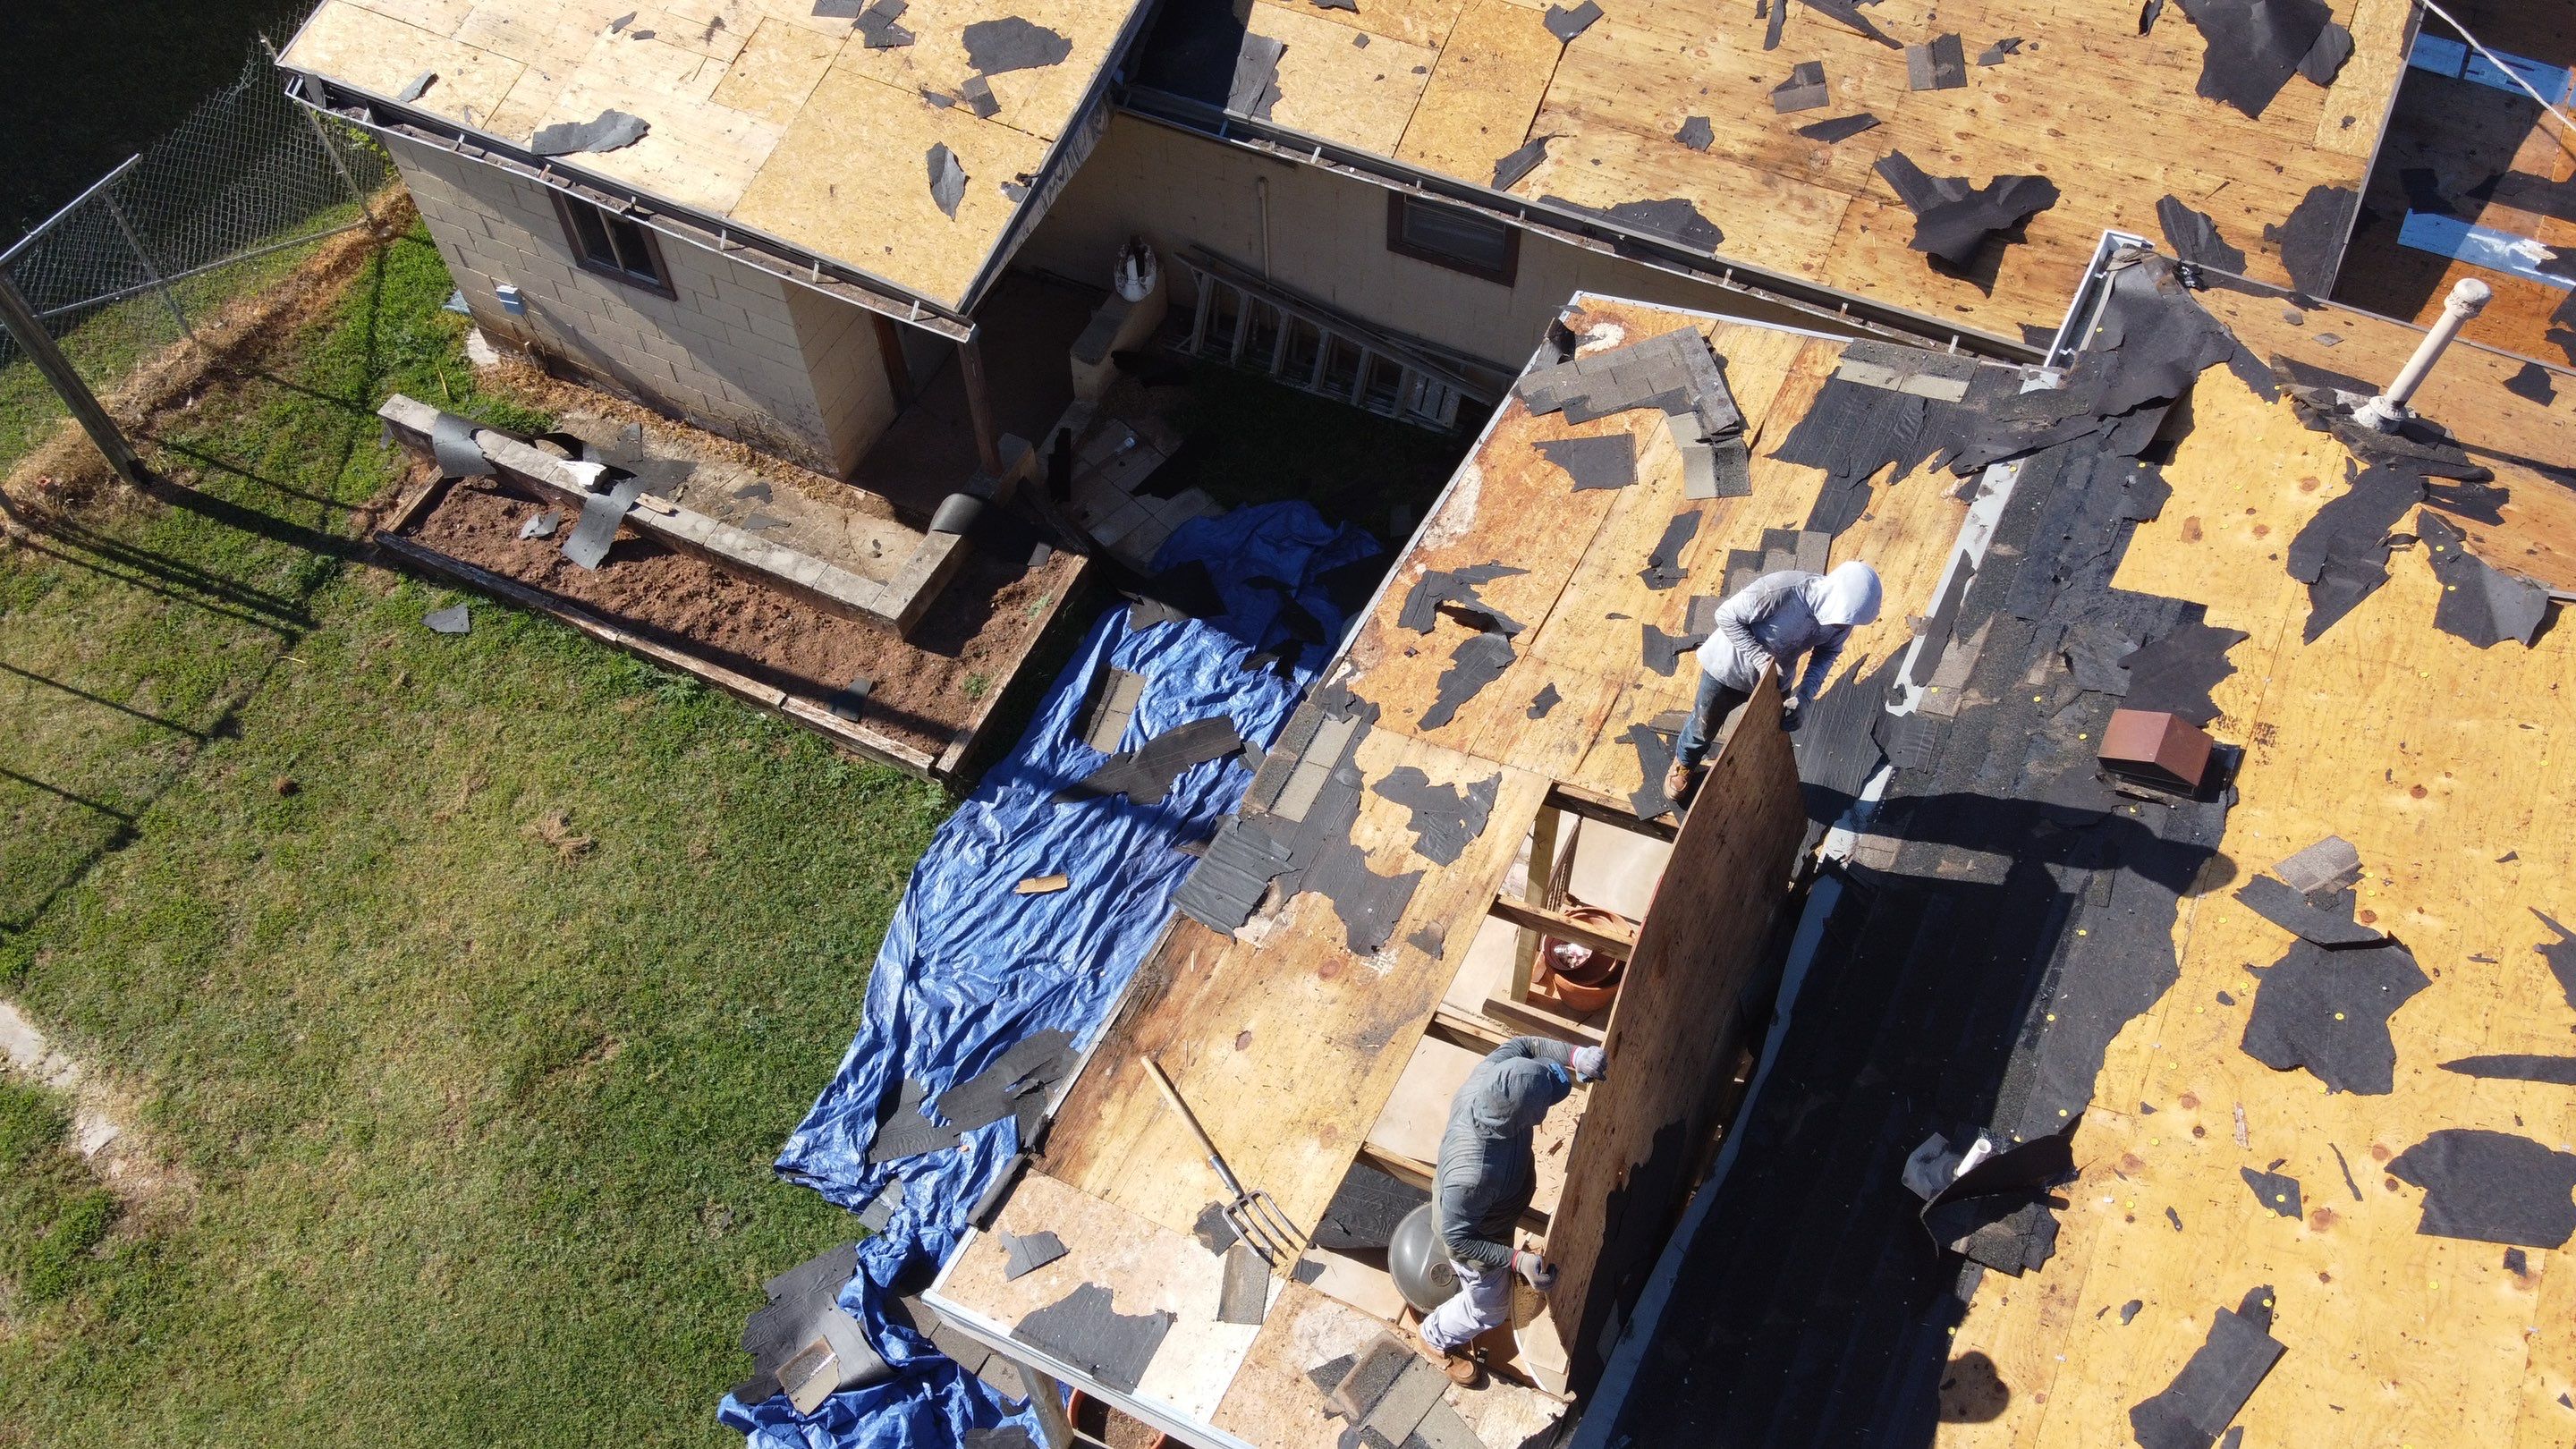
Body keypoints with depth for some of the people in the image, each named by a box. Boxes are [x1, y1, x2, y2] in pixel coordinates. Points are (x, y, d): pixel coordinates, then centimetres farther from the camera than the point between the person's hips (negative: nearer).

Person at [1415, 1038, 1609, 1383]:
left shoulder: (1490, 1076, -33)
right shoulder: (1474, 1173, -50)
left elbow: (1520, 1046, -9)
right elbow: (1458, 1238, -32)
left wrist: (1575, 1055, -22)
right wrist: (1517, 1260, -34)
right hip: (1476, 1238, -6)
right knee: (1489, 1308, 26)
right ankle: (1437, 1337, 54)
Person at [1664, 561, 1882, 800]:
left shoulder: (1843, 609, -24)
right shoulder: (1782, 590, -42)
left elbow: (1828, 652, -6)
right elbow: (1727, 615, -29)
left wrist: (1806, 694, -20)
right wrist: (1761, 658, -36)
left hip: (1777, 678, 4)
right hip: (1728, 669, -4)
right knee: (1704, 726, 21)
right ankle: (1684, 765, 52)